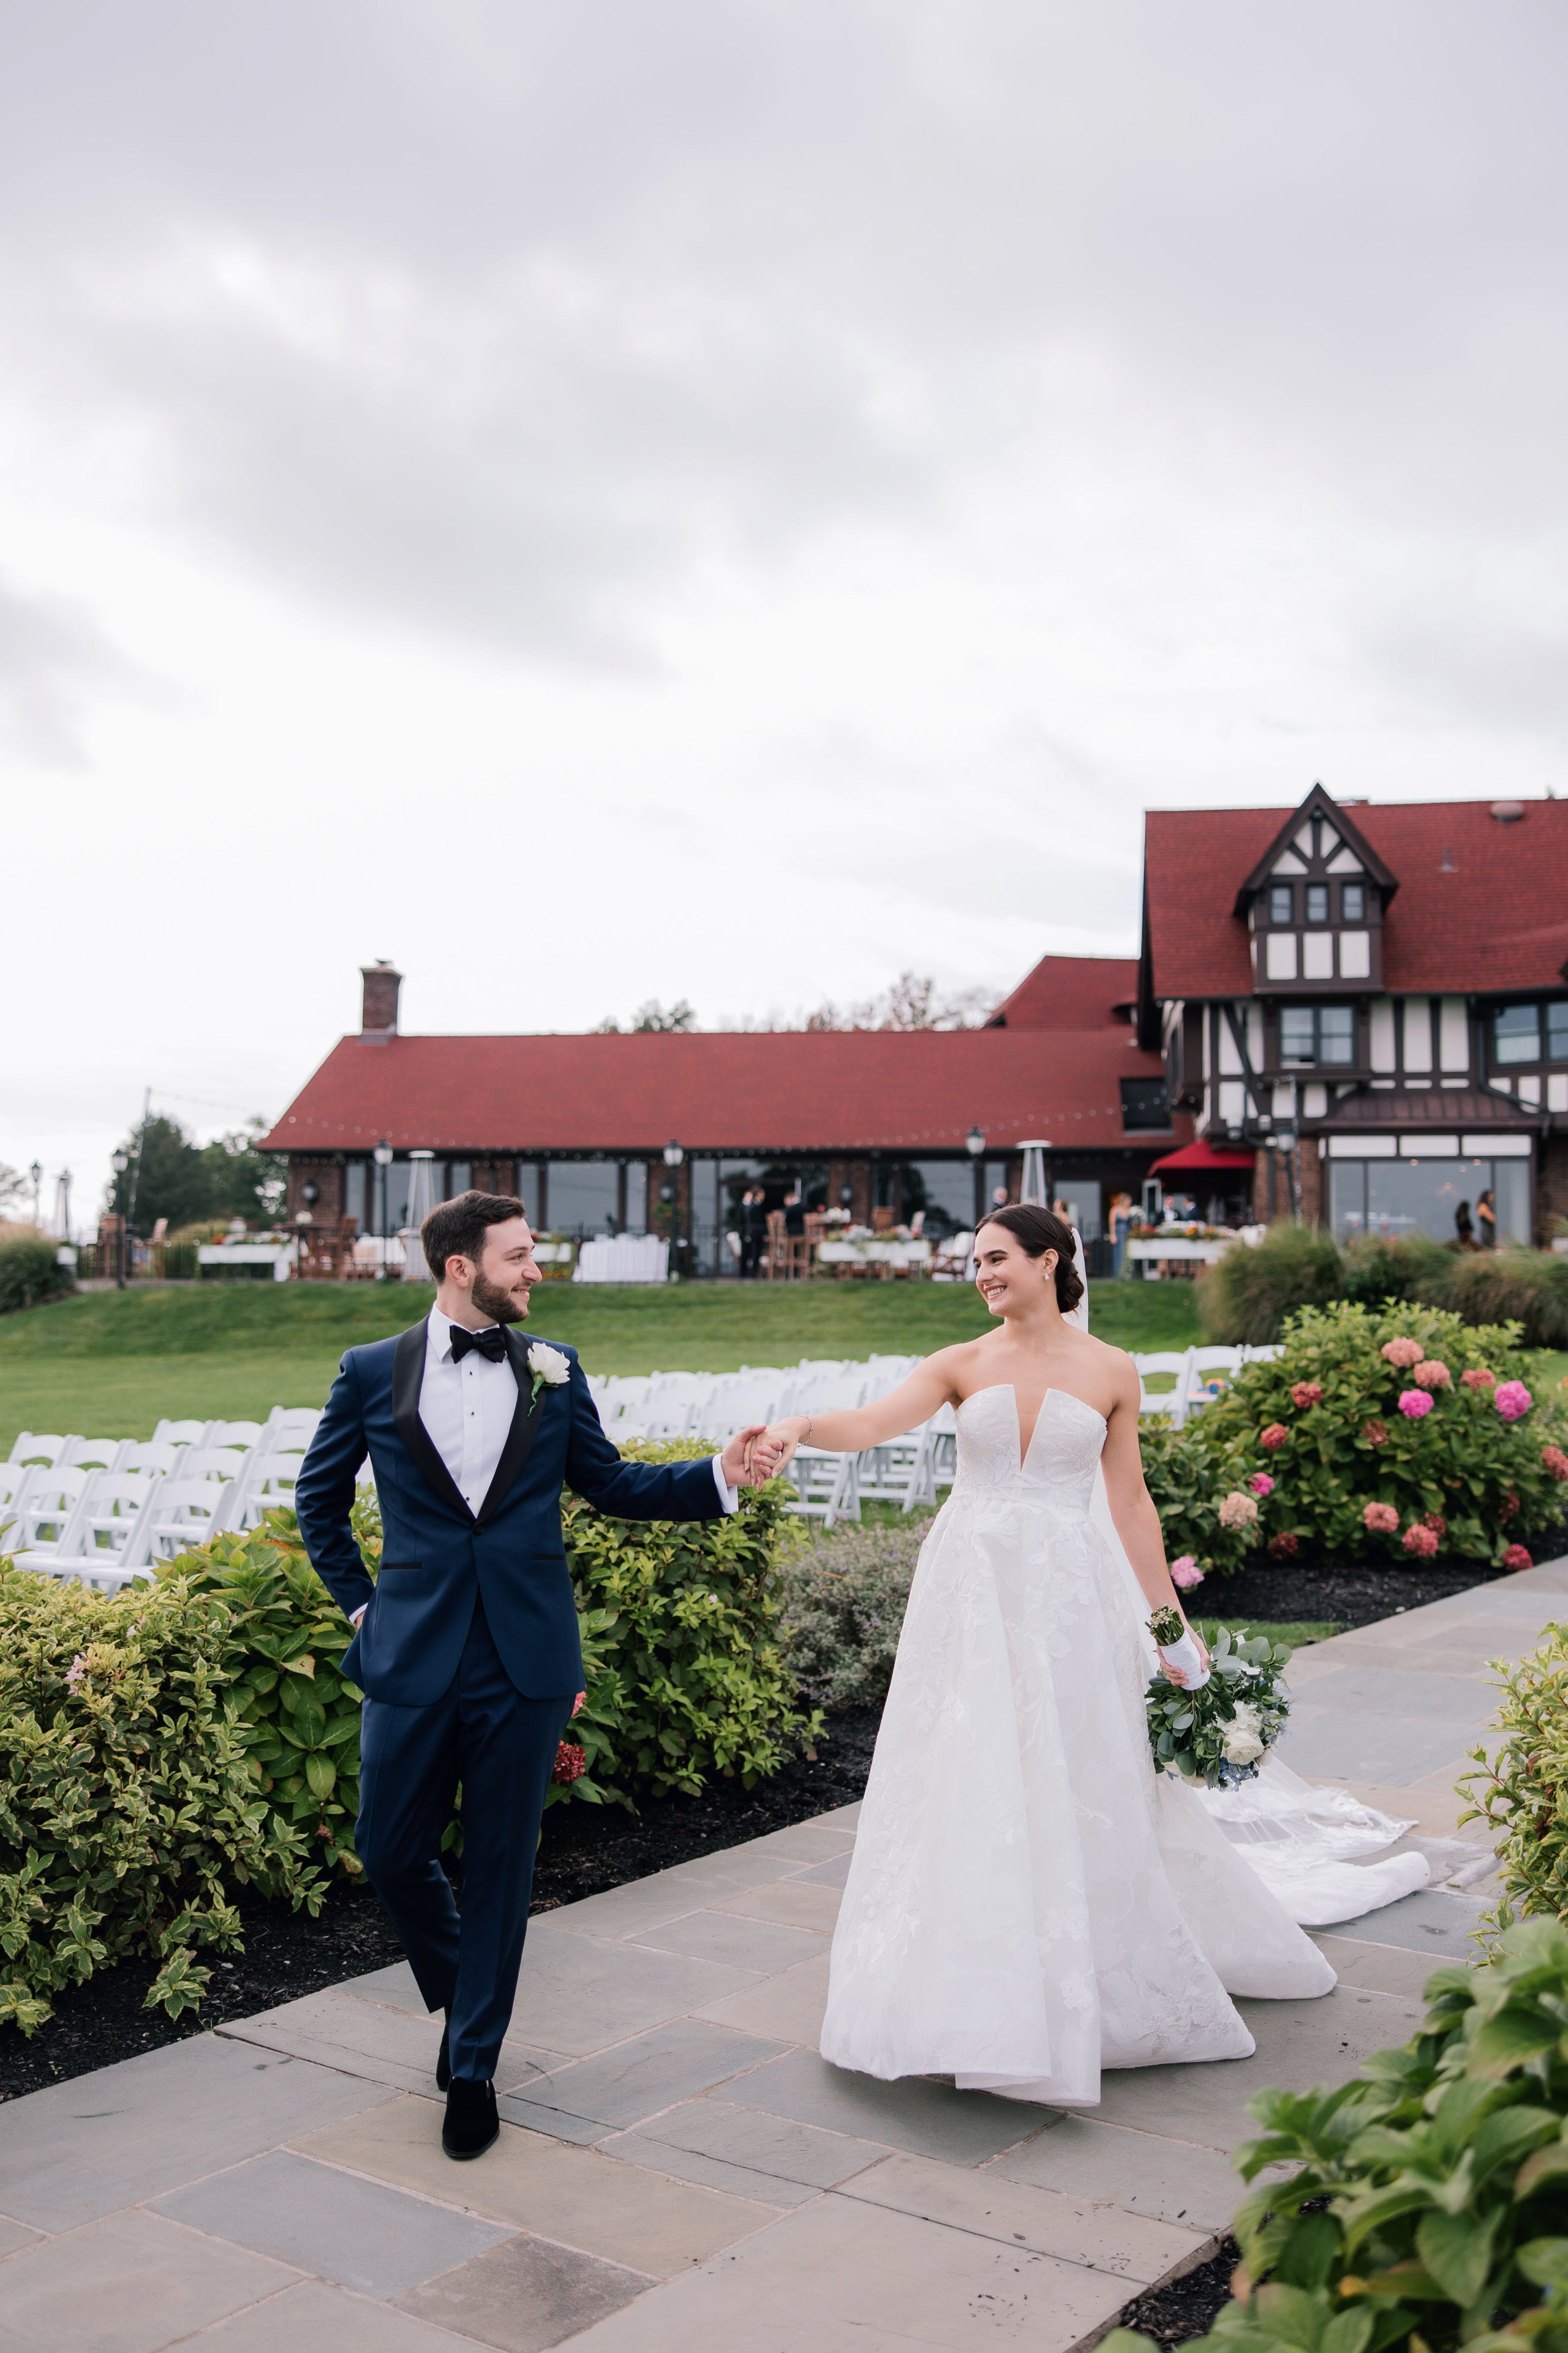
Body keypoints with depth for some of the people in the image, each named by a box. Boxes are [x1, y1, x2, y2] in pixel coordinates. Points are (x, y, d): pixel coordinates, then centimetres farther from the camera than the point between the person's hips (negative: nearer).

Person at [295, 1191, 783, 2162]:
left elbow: (607, 1481, 10)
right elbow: (319, 1497, 13)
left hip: (525, 1658, 0)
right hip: (414, 1649, 0)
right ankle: (459, 1996, 38)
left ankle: (474, 2064, 24)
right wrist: (358, 1601, 6)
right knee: (392, 1850, 9)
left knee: (501, 1864, 7)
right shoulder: (373, 1372, 0)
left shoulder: (554, 1370, 3)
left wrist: (721, 1474, -2)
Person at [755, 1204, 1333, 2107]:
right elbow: (873, 1425, -13)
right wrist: (799, 1427, -33)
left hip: (1068, 1593, -1)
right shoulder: (962, 1365, 3)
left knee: (1072, 1784, 3)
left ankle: (1083, 1991, 22)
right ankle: (974, 1994, 18)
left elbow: (1130, 1498, 6)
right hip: (971, 1588, 1)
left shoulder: (1110, 1371, 2)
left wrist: (1171, 1616, 5)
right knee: (965, 1784, 3)